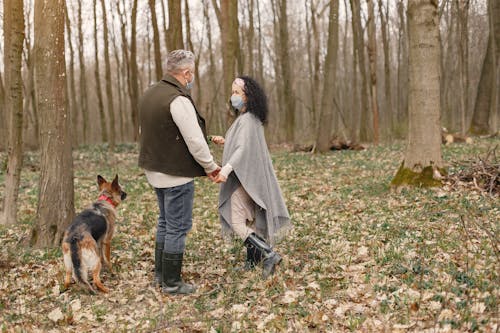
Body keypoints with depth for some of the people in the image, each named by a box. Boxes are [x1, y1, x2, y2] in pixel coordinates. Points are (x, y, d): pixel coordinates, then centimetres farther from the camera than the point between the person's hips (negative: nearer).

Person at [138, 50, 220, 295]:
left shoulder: (150, 94, 8)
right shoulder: (178, 100, -21)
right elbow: (195, 141, -21)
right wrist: (210, 166, -7)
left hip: (155, 169, 10)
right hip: (176, 173, -9)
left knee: (165, 222, 21)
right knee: (178, 227, 0)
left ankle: (160, 273, 30)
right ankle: (171, 283, 8)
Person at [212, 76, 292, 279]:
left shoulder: (246, 120, -18)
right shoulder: (251, 118, 13)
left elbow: (244, 148, -30)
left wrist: (227, 168, -42)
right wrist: (225, 142, 18)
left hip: (244, 179, -10)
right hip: (246, 178, 10)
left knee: (236, 222, -10)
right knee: (248, 220, 14)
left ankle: (269, 255, -14)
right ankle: (253, 259, 21)